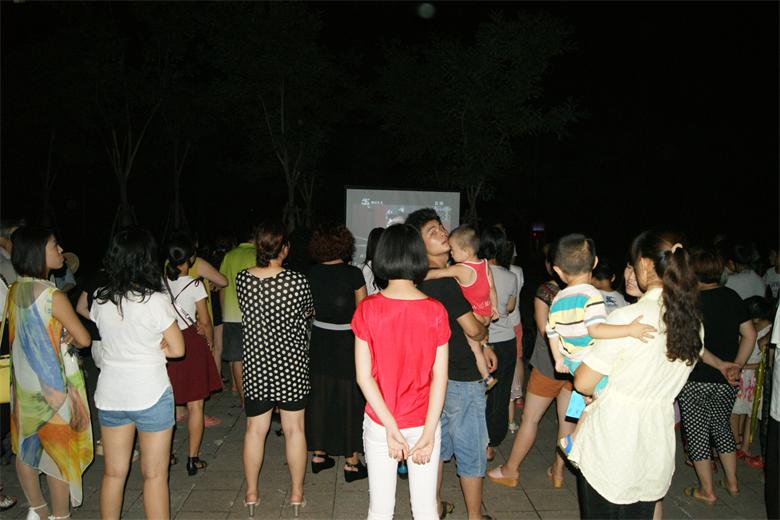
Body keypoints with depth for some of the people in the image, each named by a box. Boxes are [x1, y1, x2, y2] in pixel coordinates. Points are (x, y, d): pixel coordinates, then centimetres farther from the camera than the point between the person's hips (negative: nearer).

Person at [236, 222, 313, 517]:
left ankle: (251, 494, 27)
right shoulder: (297, 282, -16)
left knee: (255, 429, 14)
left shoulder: (242, 279, -7)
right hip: (291, 363, -2)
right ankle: (297, 494, 23)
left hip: (255, 364, 3)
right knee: (294, 429, 11)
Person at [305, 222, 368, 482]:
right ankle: (351, 462, 14)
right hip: (347, 343, -4)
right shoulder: (353, 274, -14)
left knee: (319, 396, 15)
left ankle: (318, 455, 27)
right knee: (349, 400, 6)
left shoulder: (311, 273, -3)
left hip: (320, 341, 4)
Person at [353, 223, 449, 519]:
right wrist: (428, 435, -8)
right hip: (423, 423, 0)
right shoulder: (435, 311, -10)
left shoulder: (368, 309, -11)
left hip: (379, 425, 0)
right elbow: (439, 377, -11)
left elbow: (364, 375, -13)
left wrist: (391, 428, -10)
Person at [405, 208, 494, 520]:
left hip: (434, 376, 8)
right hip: (461, 379, -8)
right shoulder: (445, 281, -23)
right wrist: (485, 333, 3)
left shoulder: (422, 280, 5)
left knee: (437, 444, 21)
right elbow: (473, 329, -20)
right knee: (471, 451, 8)